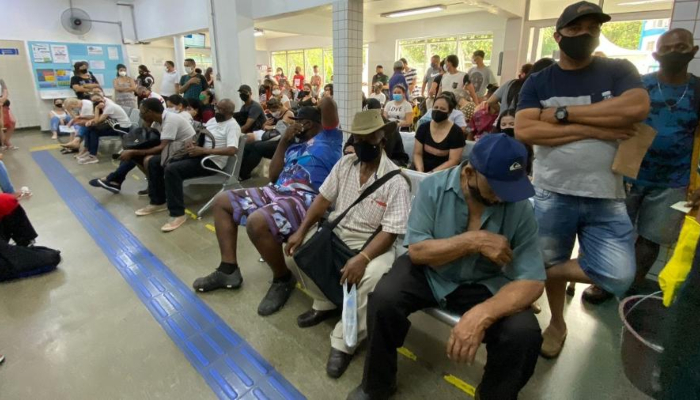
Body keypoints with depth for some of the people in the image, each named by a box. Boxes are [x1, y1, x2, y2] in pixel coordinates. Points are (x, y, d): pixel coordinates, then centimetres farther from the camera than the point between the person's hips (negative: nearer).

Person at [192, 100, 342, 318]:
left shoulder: (328, 137, 5)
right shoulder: (295, 145, 27)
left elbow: (327, 102, -8)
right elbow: (274, 176, 21)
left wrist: (319, 109, 16)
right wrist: (283, 141, 18)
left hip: (305, 199, -9)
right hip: (277, 192, 10)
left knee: (257, 222, -37)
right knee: (222, 202, 12)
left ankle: (284, 279, -9)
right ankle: (228, 269, 9)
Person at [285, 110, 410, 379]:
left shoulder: (395, 181, -15)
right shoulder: (344, 164, 3)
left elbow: (389, 232, -20)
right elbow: (323, 199, 4)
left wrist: (362, 258, -34)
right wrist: (301, 231, -8)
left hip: (371, 244, -6)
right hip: (334, 233, 6)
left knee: (371, 276, -34)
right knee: (298, 247, -8)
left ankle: (344, 341, -12)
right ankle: (326, 304, 12)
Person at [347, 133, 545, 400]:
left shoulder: (519, 207, -15)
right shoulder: (433, 188, -16)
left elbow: (531, 281, -17)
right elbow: (417, 251, -16)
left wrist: (481, 315, -35)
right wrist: (474, 241, -28)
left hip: (483, 284, 1)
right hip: (429, 271, 0)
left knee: (524, 334, -24)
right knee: (383, 299, -27)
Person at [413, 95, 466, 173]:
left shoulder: (456, 132, -5)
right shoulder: (423, 128, 5)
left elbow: (453, 161, -9)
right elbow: (417, 153, 4)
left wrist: (432, 173, -19)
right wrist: (420, 171, -14)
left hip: (444, 174, -3)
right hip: (423, 172, 3)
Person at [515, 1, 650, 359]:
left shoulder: (618, 70, 5)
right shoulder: (538, 82, 3)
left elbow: (638, 107, -15)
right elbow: (523, 130, -13)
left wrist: (564, 113, -15)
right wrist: (592, 129, -15)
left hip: (606, 198, 1)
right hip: (552, 195, 0)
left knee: (618, 276, -7)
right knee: (552, 262, 13)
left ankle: (548, 273, 17)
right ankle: (557, 323, 38)